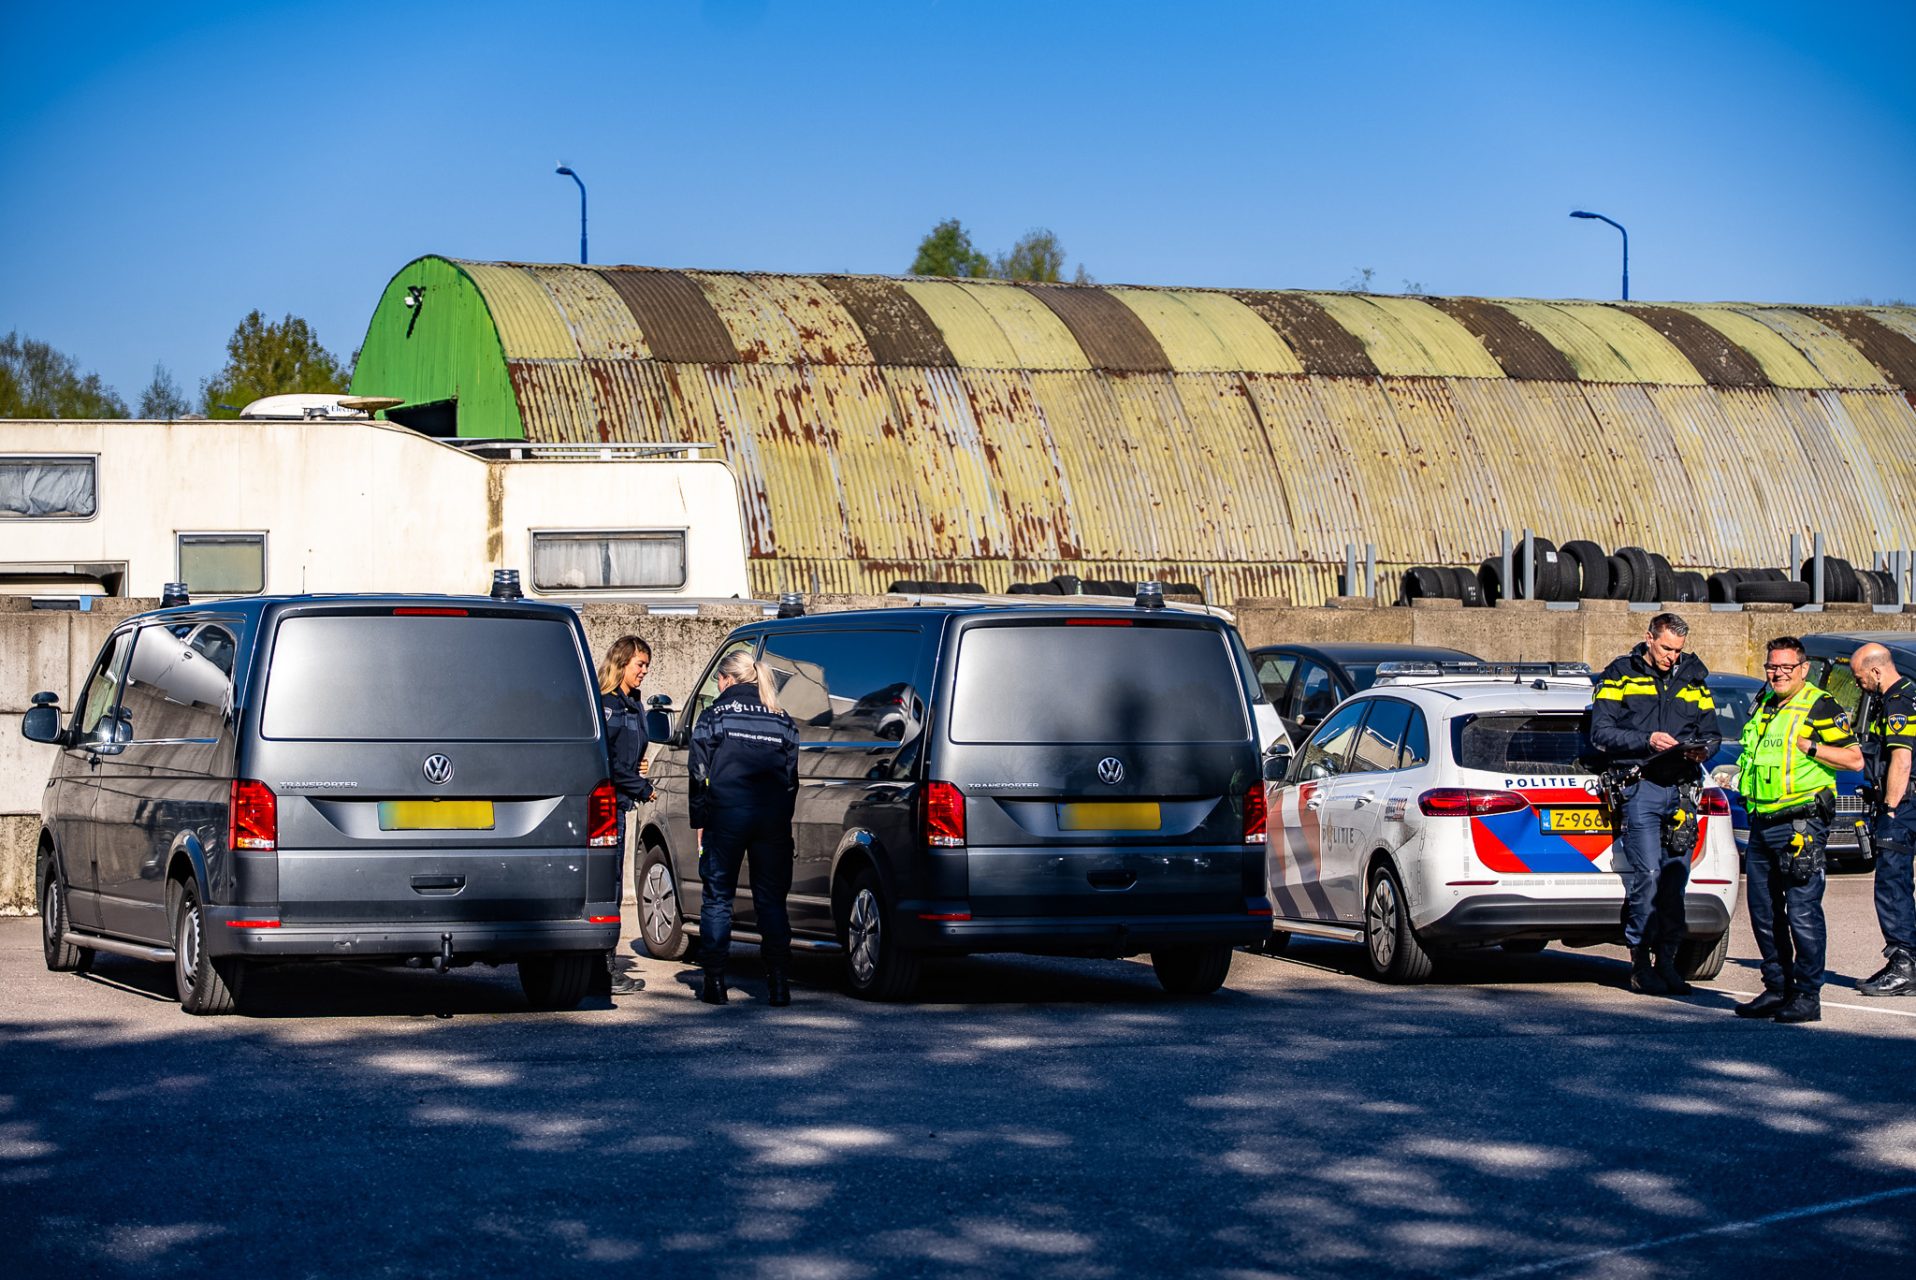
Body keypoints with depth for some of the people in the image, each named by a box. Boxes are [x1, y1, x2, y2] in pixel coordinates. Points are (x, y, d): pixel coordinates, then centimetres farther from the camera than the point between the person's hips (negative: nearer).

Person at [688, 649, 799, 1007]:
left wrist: (698, 822, 5)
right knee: (771, 899, 7)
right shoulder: (782, 722, 13)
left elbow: (701, 774, 0)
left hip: (726, 815, -3)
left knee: (717, 897, 5)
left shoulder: (714, 715, 3)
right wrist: (783, 821, 14)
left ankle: (714, 981, 3)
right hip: (774, 817, 3)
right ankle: (777, 982, 0)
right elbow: (792, 778, 11)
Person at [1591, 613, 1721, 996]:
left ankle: (1666, 960, 10)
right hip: (1640, 788, -4)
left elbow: (1711, 731, 18)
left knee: (1676, 878, 3)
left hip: (1682, 789, 4)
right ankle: (1640, 962, -4)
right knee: (1648, 875, -11)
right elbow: (1601, 732, -3)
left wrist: (1703, 748, -5)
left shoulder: (1693, 680, 16)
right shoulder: (1620, 676, 4)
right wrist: (1646, 741, -16)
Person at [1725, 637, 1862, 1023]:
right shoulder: (1763, 705, 17)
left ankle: (1808, 996, -4)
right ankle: (1777, 988, 20)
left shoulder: (1820, 707, -6)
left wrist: (1807, 745, -17)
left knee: (1802, 912, -8)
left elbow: (1854, 759, -10)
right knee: (1763, 912, 11)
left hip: (1800, 823, -8)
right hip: (1762, 823, 8)